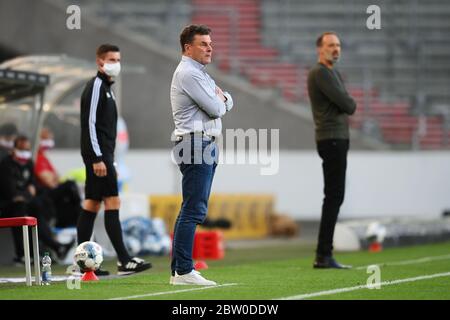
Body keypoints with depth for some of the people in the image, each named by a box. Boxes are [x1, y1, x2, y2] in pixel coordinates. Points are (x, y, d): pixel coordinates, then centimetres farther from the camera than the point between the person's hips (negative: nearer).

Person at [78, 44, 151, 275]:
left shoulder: (105, 87, 20)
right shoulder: (96, 86, -10)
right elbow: (90, 124, -17)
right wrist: (97, 158, -21)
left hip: (102, 155, 10)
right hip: (98, 154, -10)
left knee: (92, 204, 7)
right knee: (112, 202, -12)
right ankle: (124, 261, -14)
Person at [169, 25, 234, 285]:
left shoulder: (200, 74, 22)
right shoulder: (188, 73, -12)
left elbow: (227, 103, 19)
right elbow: (216, 109, -17)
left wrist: (221, 98, -3)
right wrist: (220, 100, 5)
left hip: (206, 146, 11)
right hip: (196, 145, -11)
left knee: (192, 210, 11)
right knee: (194, 210, -13)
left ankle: (179, 269, 13)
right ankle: (184, 271, -15)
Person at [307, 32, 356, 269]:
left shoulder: (334, 73, 21)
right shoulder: (320, 73, -12)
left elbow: (347, 105, 19)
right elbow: (348, 105, -16)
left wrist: (345, 105, -1)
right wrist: (350, 105, 4)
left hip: (339, 139, 11)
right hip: (331, 140, -11)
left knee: (334, 198, 11)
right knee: (334, 197, -14)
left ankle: (324, 254, 13)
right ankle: (323, 255, -16)